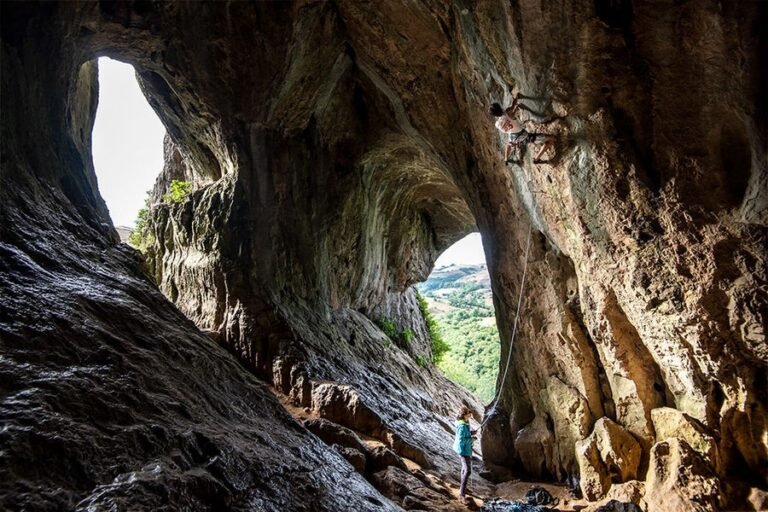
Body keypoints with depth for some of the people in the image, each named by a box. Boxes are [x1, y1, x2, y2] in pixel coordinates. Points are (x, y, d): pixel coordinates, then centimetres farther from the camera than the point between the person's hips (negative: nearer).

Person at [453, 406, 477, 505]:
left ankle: (463, 488, 42)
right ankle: (462, 495, -16)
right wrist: (471, 438, -19)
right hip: (464, 449, -11)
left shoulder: (465, 423, 2)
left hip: (466, 449, 11)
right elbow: (461, 440, -28)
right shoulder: (462, 426, -27)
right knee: (467, 471, -16)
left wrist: (471, 432, 1)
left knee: (465, 468, 25)